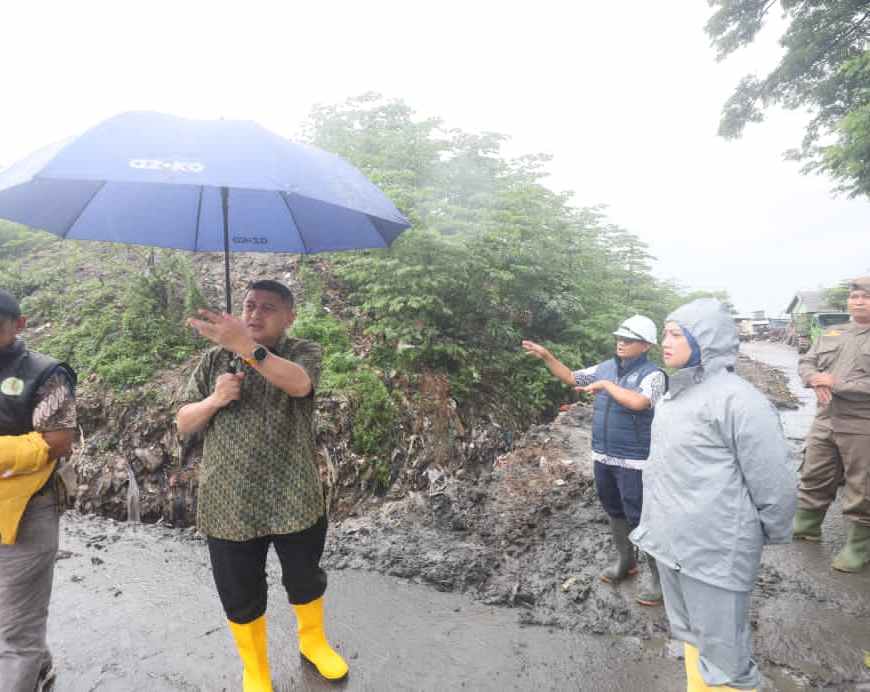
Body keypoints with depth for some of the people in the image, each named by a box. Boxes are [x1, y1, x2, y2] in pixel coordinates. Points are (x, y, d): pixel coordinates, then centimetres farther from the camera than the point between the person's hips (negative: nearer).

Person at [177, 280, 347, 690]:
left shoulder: (303, 352, -6)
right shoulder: (215, 359, 3)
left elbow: (299, 383, -31)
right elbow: (184, 424, 5)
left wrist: (246, 347, -46)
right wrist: (213, 400, -17)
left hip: (294, 500, -1)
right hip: (229, 506, 2)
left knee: (305, 581, 19)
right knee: (240, 598, 15)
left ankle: (312, 642, 49)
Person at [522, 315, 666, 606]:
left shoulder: (652, 374, -15)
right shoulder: (605, 367, 5)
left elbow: (638, 402, -34)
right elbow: (570, 377, 14)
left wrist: (605, 385, -22)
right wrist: (546, 356, 3)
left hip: (633, 461, -7)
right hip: (604, 457, 7)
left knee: (640, 518, 1)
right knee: (615, 512, 20)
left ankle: (657, 575, 20)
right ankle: (625, 561, 39)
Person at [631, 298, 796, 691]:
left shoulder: (736, 400, -19)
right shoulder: (677, 393, 7)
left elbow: (774, 483, -15)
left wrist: (773, 535, -2)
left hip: (715, 548, -8)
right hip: (672, 540, 8)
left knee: (721, 649, 7)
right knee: (689, 632, 22)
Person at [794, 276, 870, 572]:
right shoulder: (831, 333, 12)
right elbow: (806, 362, 9)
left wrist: (836, 383, -18)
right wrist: (815, 379, -12)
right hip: (825, 420, 5)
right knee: (814, 478, 17)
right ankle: (806, 526, 35)